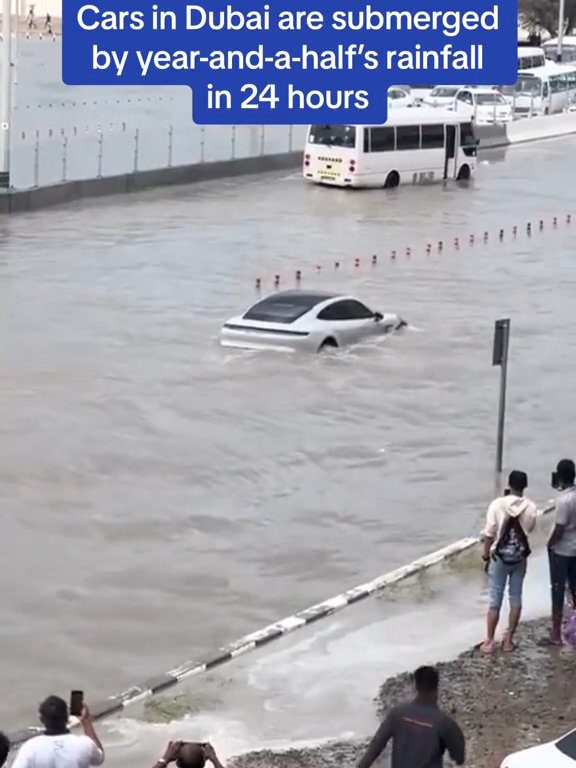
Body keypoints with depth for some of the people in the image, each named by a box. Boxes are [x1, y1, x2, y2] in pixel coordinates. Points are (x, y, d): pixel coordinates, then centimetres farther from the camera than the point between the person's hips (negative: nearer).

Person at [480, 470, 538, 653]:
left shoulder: (498, 504, -14)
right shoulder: (531, 507, -8)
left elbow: (489, 533, -10)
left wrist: (485, 554, 1)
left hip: (499, 557, -2)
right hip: (520, 558, 2)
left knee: (495, 600, 3)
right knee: (516, 598, 11)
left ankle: (489, 641, 7)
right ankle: (508, 640, 14)